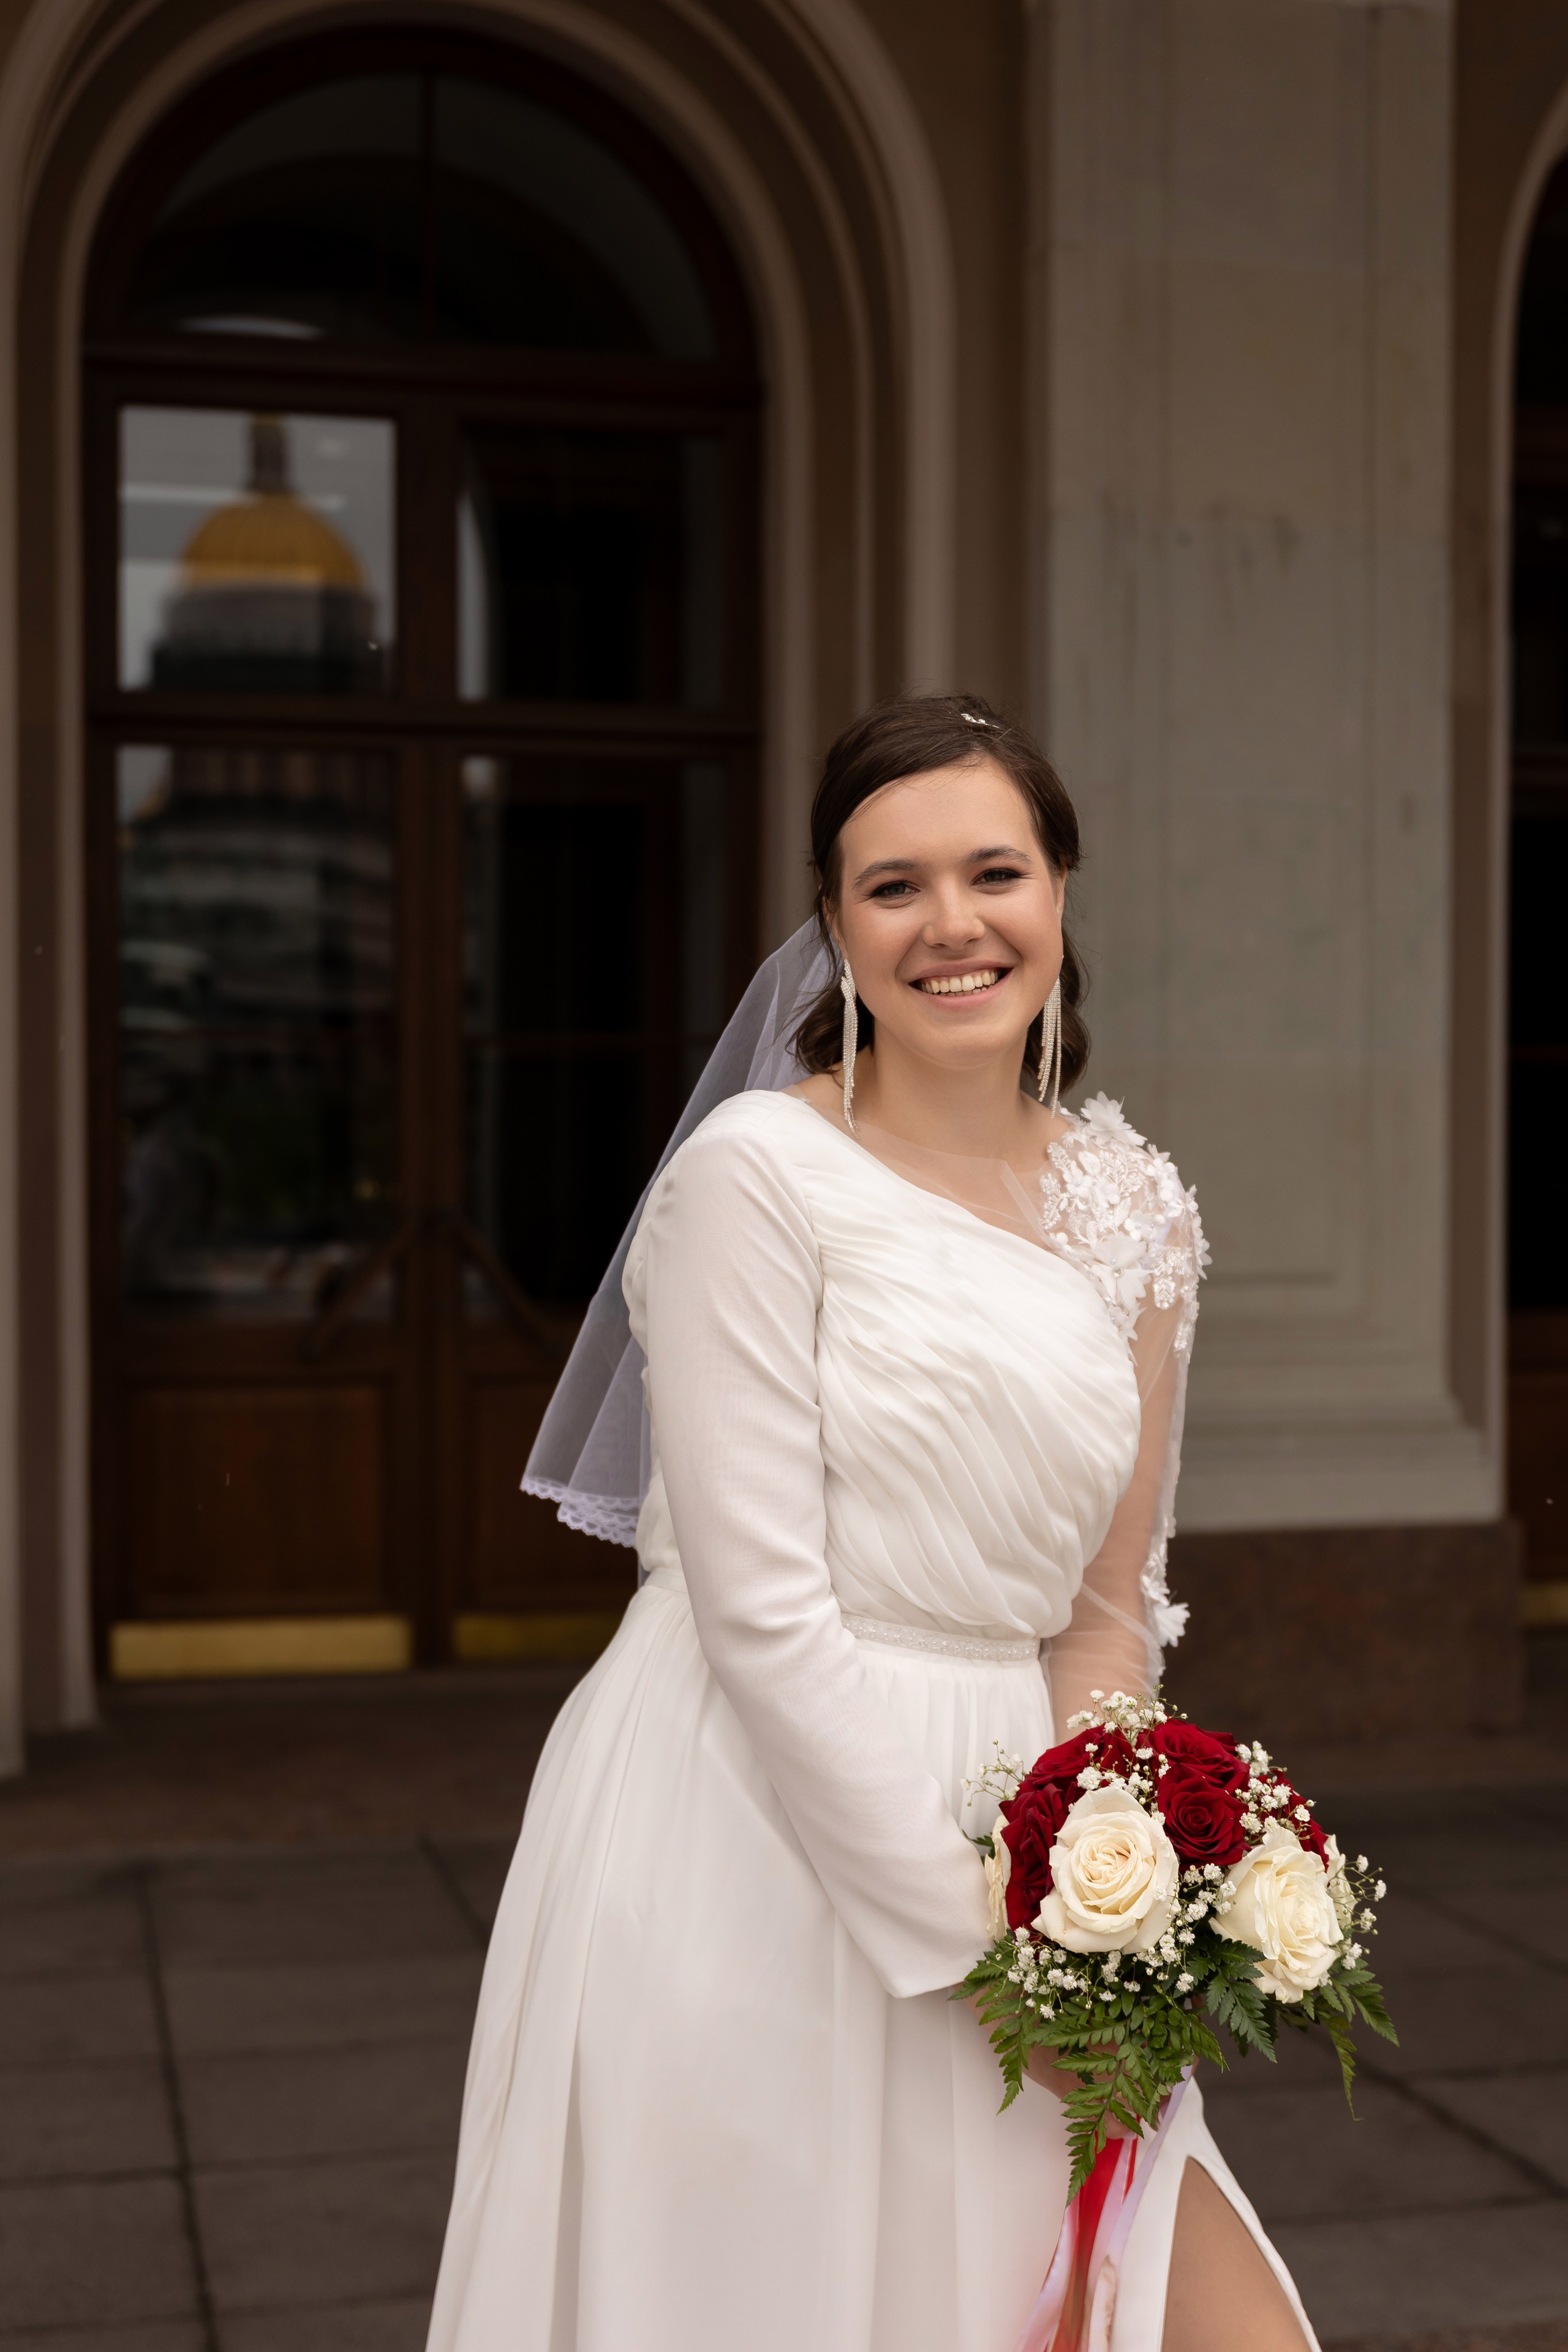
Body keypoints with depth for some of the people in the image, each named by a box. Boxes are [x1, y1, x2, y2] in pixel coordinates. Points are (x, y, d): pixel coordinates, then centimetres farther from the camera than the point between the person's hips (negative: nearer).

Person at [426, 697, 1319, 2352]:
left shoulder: (1130, 1207, 7)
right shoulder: (759, 1169, -11)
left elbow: (1108, 1602, 9)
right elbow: (766, 1613, -15)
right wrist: (987, 1932, -14)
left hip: (989, 1809, 5)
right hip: (752, 1846, -5)